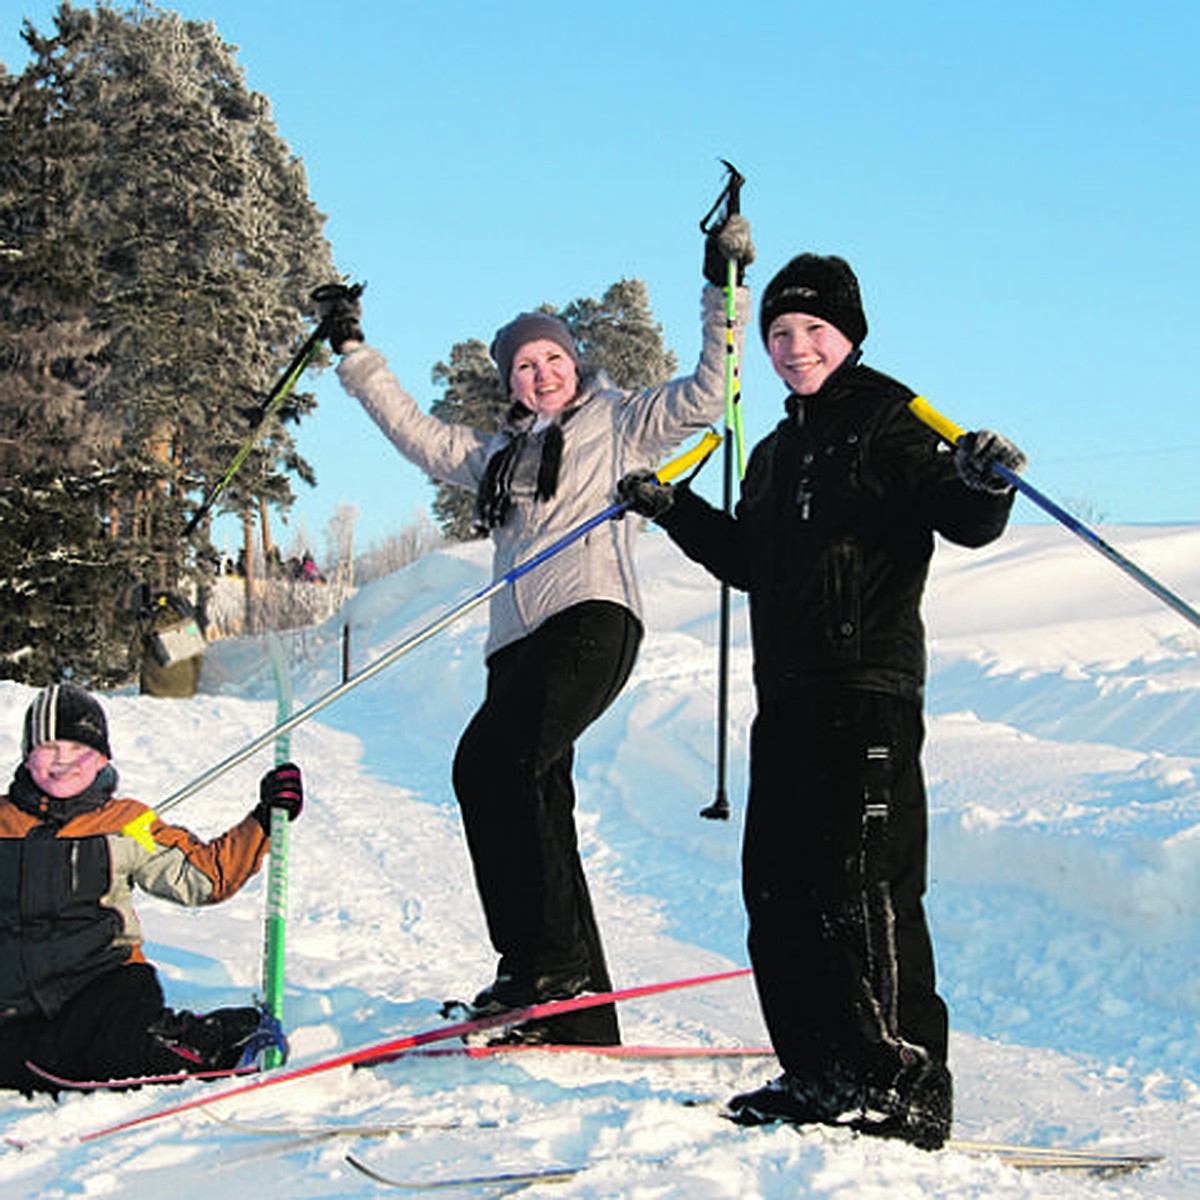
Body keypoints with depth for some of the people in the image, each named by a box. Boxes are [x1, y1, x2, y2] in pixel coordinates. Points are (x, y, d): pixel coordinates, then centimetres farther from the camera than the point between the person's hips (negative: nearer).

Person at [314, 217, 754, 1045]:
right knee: (542, 817, -1)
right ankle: (581, 1018, 1)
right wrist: (353, 351, 37)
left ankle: (545, 957, -25)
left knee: (490, 762, -26)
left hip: (593, 619, -7)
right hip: (520, 641, 7)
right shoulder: (498, 455, 31)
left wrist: (725, 290, -1)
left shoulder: (620, 424, 15)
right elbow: (415, 433, 37)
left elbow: (707, 394, 6)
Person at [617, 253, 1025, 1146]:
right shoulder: (776, 453, 23)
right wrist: (673, 509, 23)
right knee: (777, 889, 7)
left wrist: (984, 483, -31)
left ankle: (906, 1088, -6)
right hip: (786, 695, 8)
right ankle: (820, 1077, 15)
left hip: (868, 687, -8)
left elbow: (963, 522, -10)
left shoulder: (889, 418, 0)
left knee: (863, 886, -12)